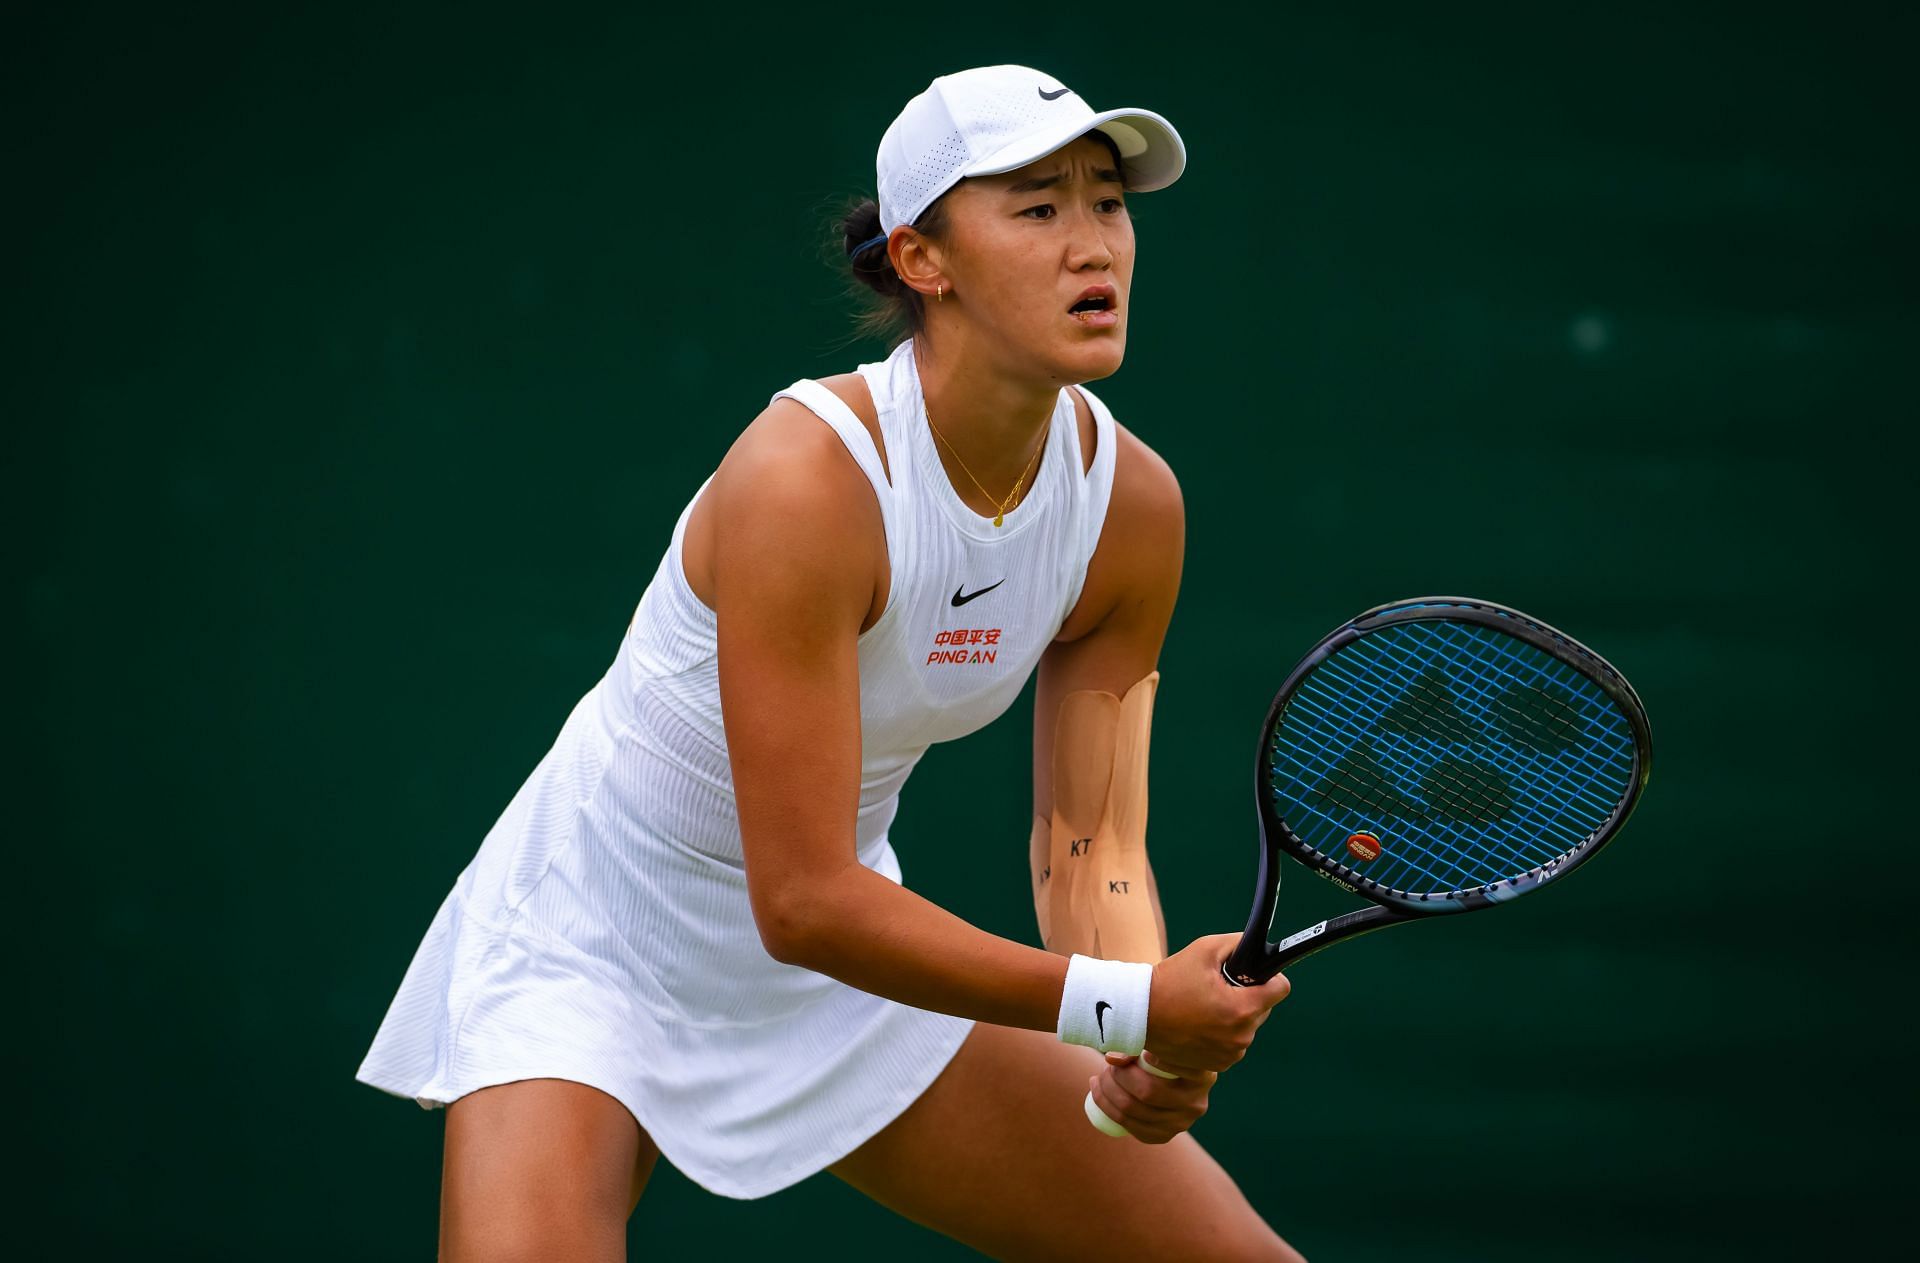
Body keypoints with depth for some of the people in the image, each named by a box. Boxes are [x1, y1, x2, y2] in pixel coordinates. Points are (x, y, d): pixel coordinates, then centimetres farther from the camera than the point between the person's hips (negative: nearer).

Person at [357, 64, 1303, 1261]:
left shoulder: (1132, 503, -11)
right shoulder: (806, 478, -31)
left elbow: (1091, 839, -7)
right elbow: (802, 902, -32)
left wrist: (1140, 1067, -27)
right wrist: (1123, 1008, -34)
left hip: (856, 956, 7)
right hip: (591, 939, -6)